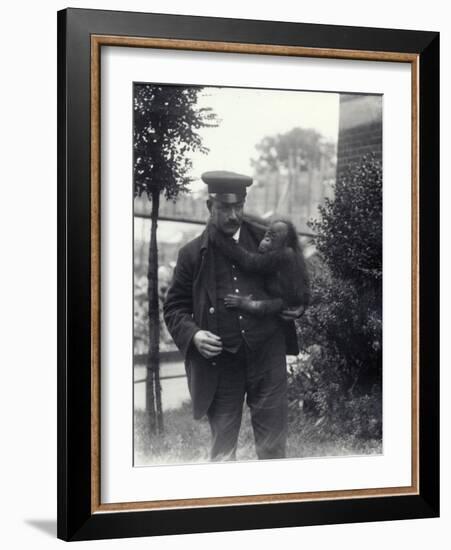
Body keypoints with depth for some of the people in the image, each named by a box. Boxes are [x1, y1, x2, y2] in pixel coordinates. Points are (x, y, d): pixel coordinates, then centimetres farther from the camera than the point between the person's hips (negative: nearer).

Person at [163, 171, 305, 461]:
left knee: (273, 447, 9)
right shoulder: (193, 254, 1)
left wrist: (295, 306, -1)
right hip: (220, 364, -1)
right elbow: (174, 307, 6)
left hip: (268, 358, 1)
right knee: (222, 450, 9)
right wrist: (192, 334, -12)